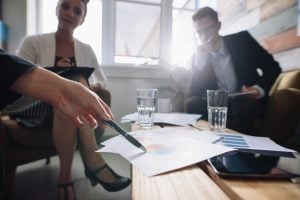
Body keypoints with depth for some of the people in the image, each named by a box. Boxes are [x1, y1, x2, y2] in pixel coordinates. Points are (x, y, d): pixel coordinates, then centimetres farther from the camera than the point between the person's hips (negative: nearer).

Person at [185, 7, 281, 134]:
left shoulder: (241, 40, 2)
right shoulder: (198, 57, 4)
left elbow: (273, 67, 3)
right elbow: (195, 93, -6)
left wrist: (260, 89, -16)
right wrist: (200, 59, -15)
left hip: (246, 101, -1)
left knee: (242, 107, -34)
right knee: (191, 103, -26)